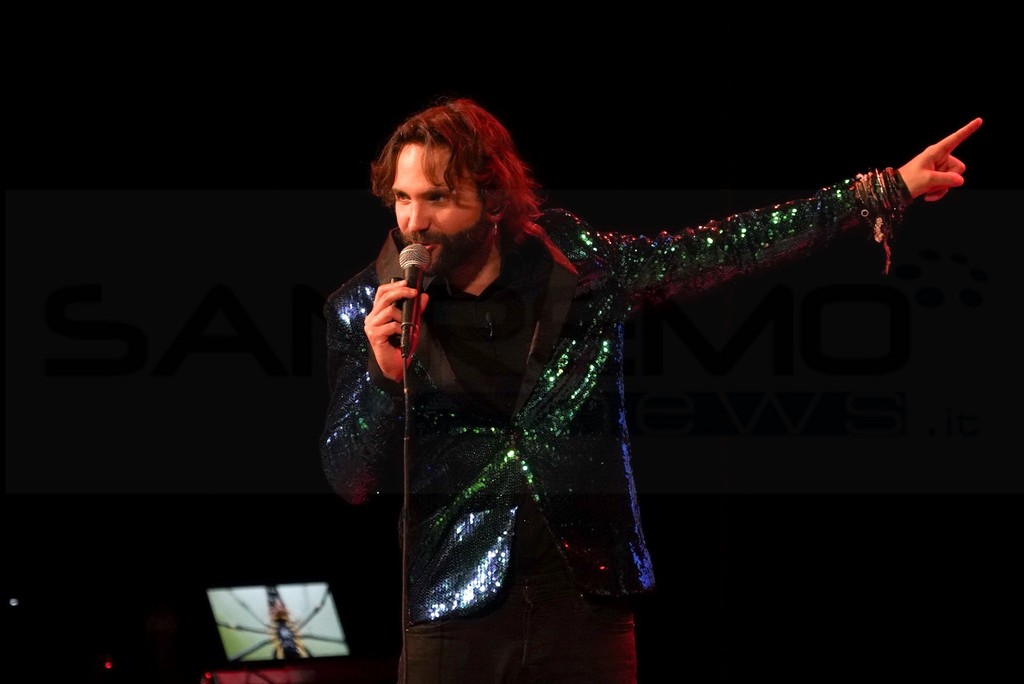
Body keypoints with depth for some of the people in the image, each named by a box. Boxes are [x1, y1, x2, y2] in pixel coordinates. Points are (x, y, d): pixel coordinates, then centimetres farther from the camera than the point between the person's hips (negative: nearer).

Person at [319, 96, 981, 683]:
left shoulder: (573, 263, 1)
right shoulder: (364, 310, -1)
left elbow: (724, 249, 5)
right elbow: (350, 480, 0)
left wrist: (883, 192, 3)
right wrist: (385, 376, -19)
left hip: (588, 600, 1)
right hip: (455, 611, -1)